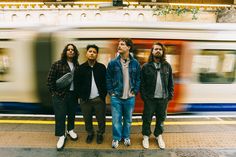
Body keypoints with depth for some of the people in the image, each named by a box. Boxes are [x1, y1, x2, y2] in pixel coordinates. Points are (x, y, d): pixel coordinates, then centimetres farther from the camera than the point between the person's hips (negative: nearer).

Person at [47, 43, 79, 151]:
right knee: (60, 116, 4)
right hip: (60, 95, -3)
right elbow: (50, 79, -4)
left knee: (72, 114, 17)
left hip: (73, 94, 4)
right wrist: (54, 93, -5)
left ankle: (70, 130, 40)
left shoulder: (77, 65, 4)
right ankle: (61, 136, 23)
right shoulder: (57, 64, -6)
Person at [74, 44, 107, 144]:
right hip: (85, 100, 1)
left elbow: (105, 83, 1)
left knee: (101, 119, 10)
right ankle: (90, 134, 42)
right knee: (87, 119, 16)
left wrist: (103, 95, -5)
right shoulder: (81, 68, 1)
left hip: (99, 99, -1)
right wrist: (81, 96, -3)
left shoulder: (102, 67, -1)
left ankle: (100, 134, 37)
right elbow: (77, 83, 3)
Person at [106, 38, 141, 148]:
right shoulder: (113, 63, -4)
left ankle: (126, 137, 39)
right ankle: (116, 138, 31)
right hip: (116, 97, -1)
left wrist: (135, 91, -1)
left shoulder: (135, 63, -1)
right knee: (116, 120, 8)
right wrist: (111, 92, -4)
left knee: (128, 119, 17)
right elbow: (108, 78, 0)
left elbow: (138, 79, 5)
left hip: (130, 97, 1)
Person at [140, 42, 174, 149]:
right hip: (150, 98, -2)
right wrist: (143, 96, -8)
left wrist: (170, 95, 3)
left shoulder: (167, 66, 4)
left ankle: (158, 135, 39)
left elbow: (171, 82, 7)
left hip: (163, 98, 3)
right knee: (147, 118, 9)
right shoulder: (146, 66, -4)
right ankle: (146, 136, 31)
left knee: (161, 118, 17)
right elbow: (142, 83, -4)